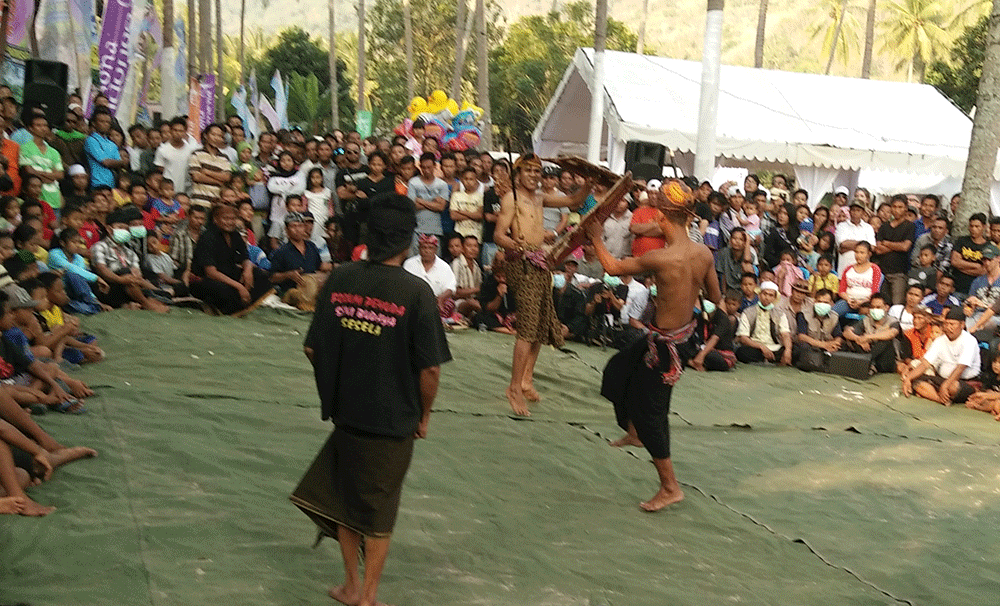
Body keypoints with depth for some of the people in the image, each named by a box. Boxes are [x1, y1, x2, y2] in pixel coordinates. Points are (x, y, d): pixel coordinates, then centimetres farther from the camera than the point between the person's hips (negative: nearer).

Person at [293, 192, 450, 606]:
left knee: (346, 497, 23)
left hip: (345, 412, 3)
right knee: (379, 512, 14)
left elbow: (313, 349, 0)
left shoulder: (339, 279, -6)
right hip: (394, 419, -3)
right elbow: (430, 369, -16)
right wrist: (424, 415, 1)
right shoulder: (415, 291, -17)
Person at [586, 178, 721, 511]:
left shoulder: (662, 258, -29)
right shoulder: (704, 253, -9)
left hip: (666, 344, -8)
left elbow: (613, 267, -13)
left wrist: (597, 239, 5)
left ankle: (670, 487, 18)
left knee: (649, 412, 8)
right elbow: (716, 299, 6)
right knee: (618, 369, 28)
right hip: (686, 333, 8)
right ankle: (635, 432, 48)